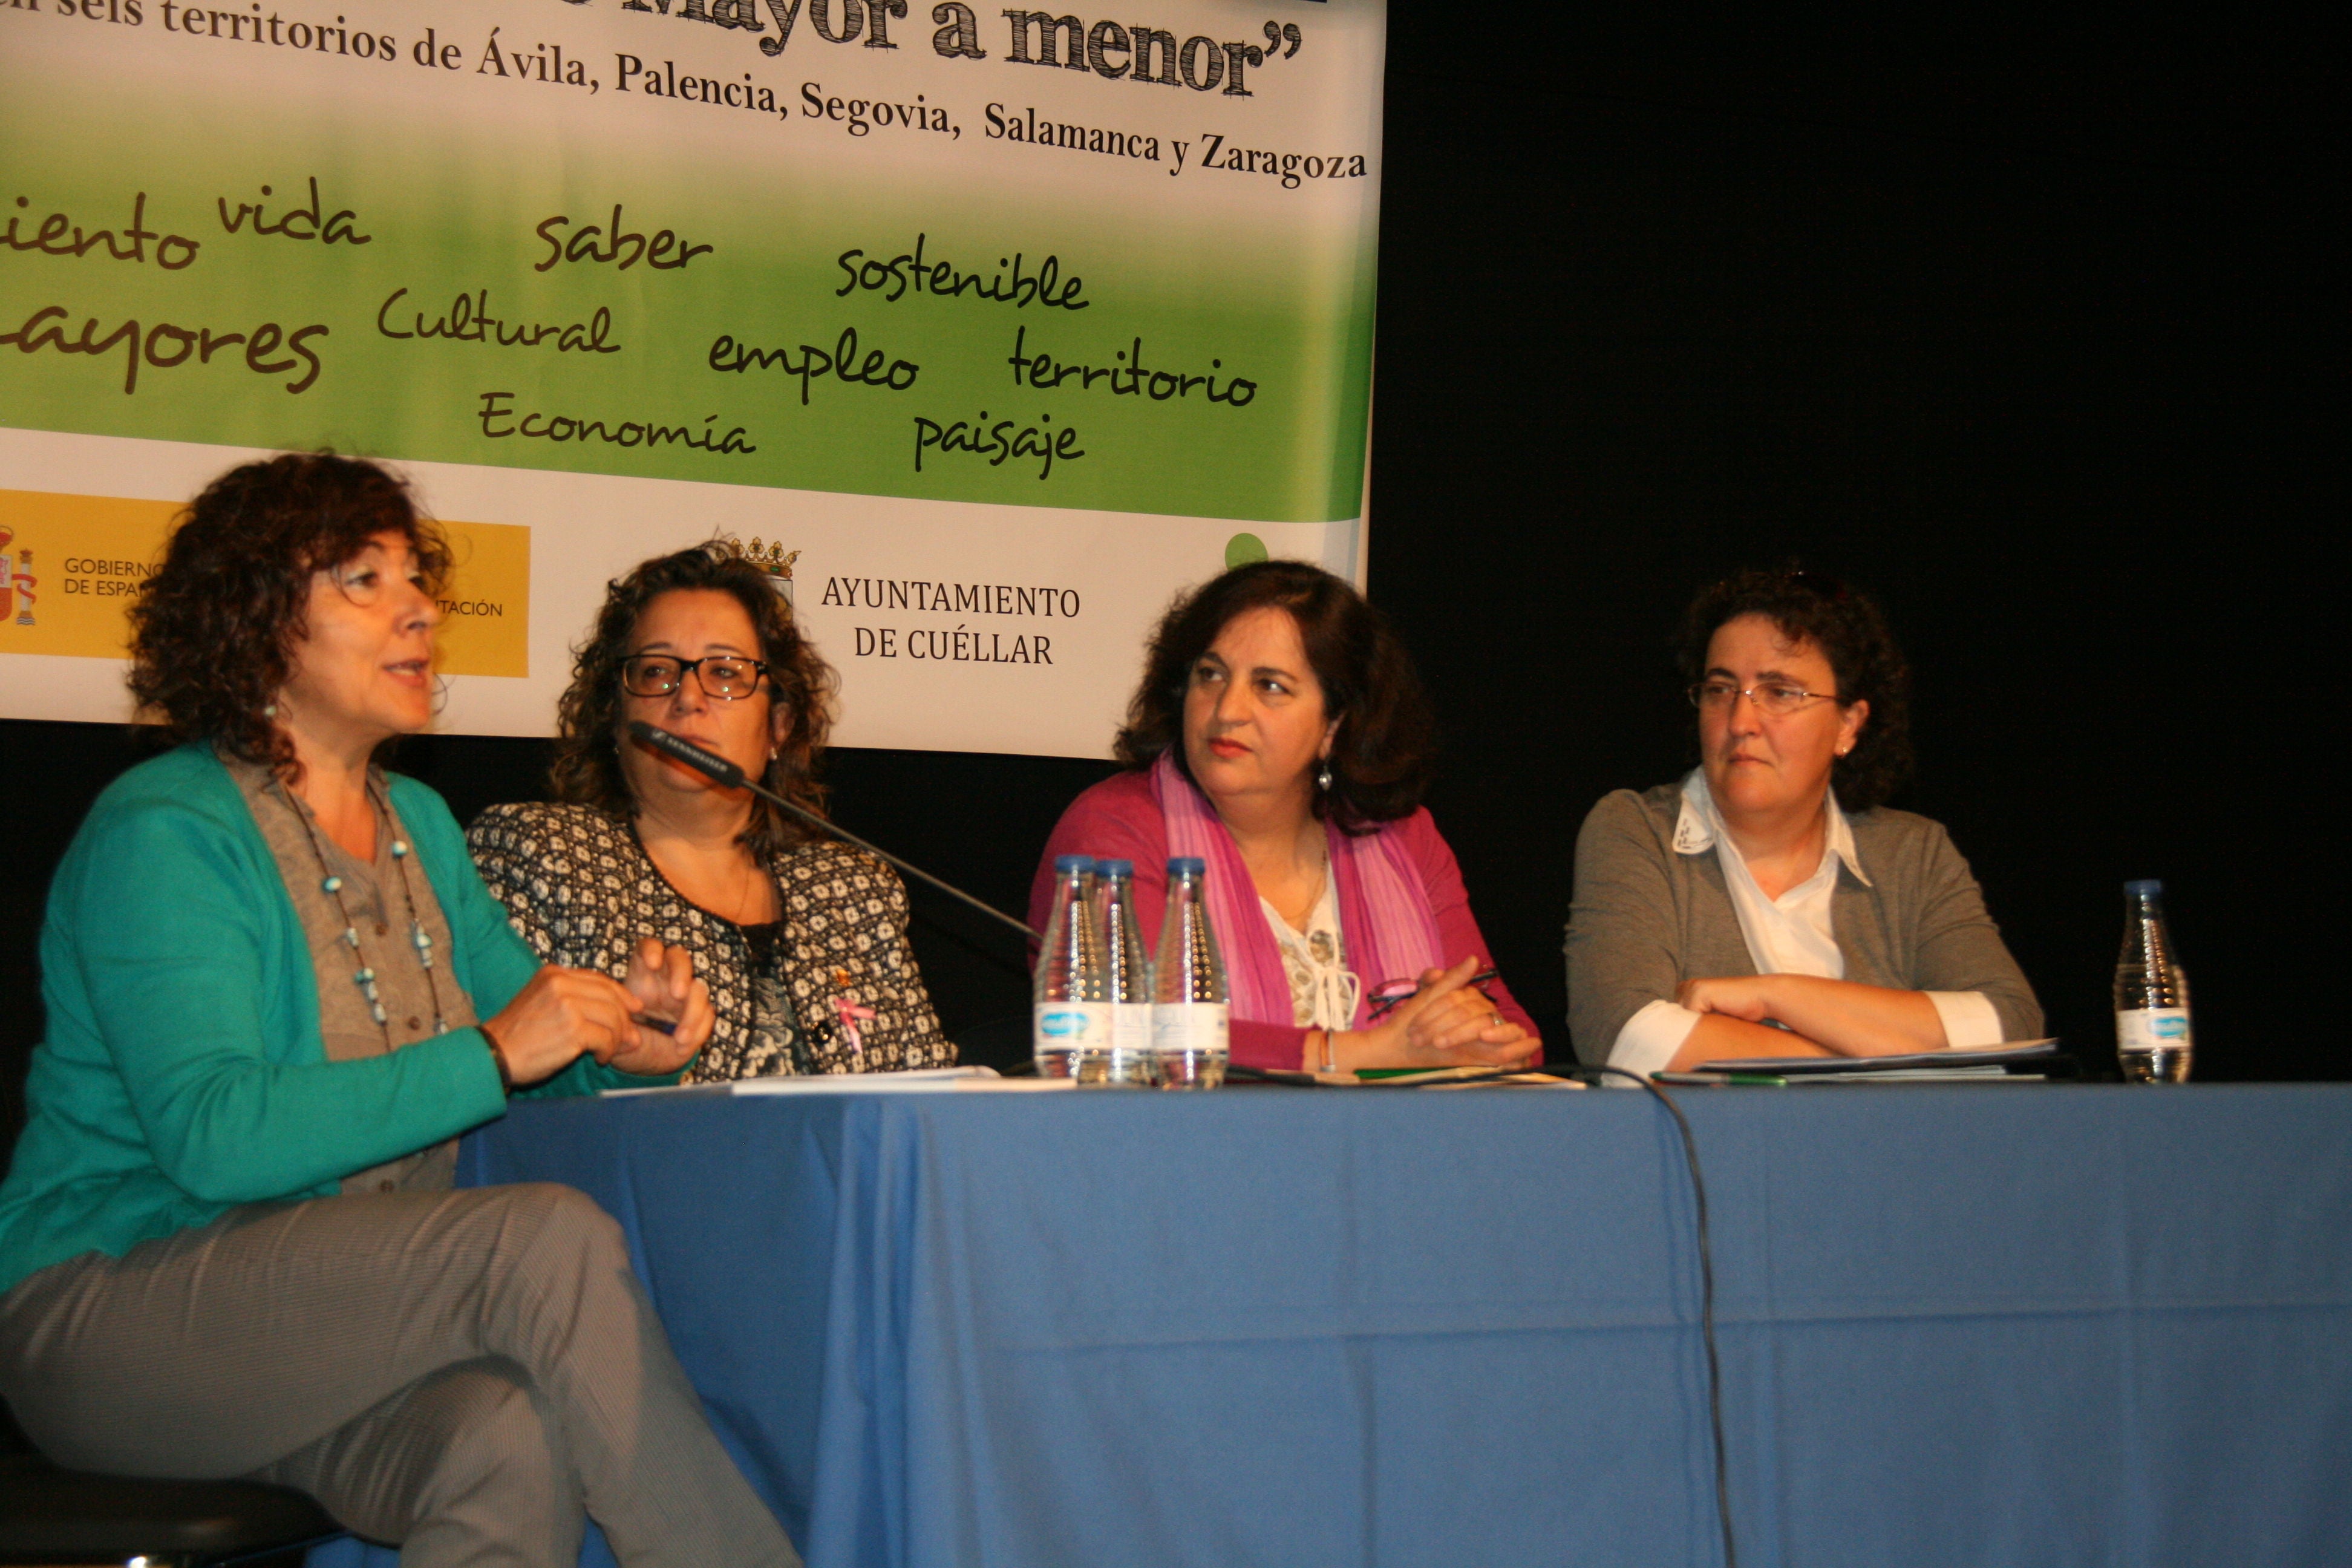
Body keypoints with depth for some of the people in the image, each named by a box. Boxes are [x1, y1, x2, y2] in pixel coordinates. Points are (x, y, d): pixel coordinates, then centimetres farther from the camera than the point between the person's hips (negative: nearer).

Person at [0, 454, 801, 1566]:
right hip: (120, 1301, -6)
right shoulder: (165, 832, -9)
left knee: (517, 1442, -32)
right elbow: (213, 1135, -21)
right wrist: (490, 1056, -21)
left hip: (345, 1324, 6)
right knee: (551, 1235, -29)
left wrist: (620, 1046, -3)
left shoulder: (418, 822, 18)